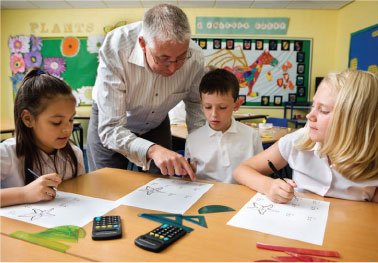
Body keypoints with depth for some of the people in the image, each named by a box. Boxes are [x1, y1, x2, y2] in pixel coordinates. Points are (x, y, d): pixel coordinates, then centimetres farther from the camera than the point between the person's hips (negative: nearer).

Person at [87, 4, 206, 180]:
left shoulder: (194, 57, -25)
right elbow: (110, 128, -36)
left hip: (157, 124, 3)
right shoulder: (114, 49, -35)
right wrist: (152, 150, -54)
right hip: (109, 123, -2)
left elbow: (195, 103, -5)